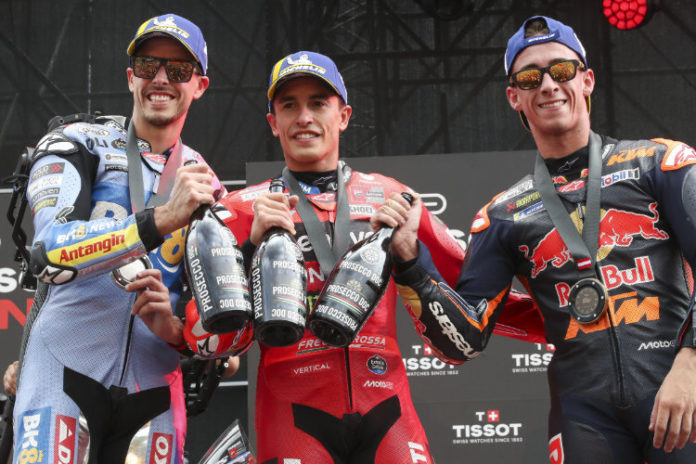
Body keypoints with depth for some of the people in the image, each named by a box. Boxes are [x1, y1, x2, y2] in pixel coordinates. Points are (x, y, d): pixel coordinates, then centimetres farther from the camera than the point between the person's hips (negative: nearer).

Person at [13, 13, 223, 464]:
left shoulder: (204, 185, 14)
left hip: (154, 390, 4)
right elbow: (51, 252, -16)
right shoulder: (77, 145, 2)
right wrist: (162, 218, -25)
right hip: (65, 374, -3)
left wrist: (175, 329, -9)